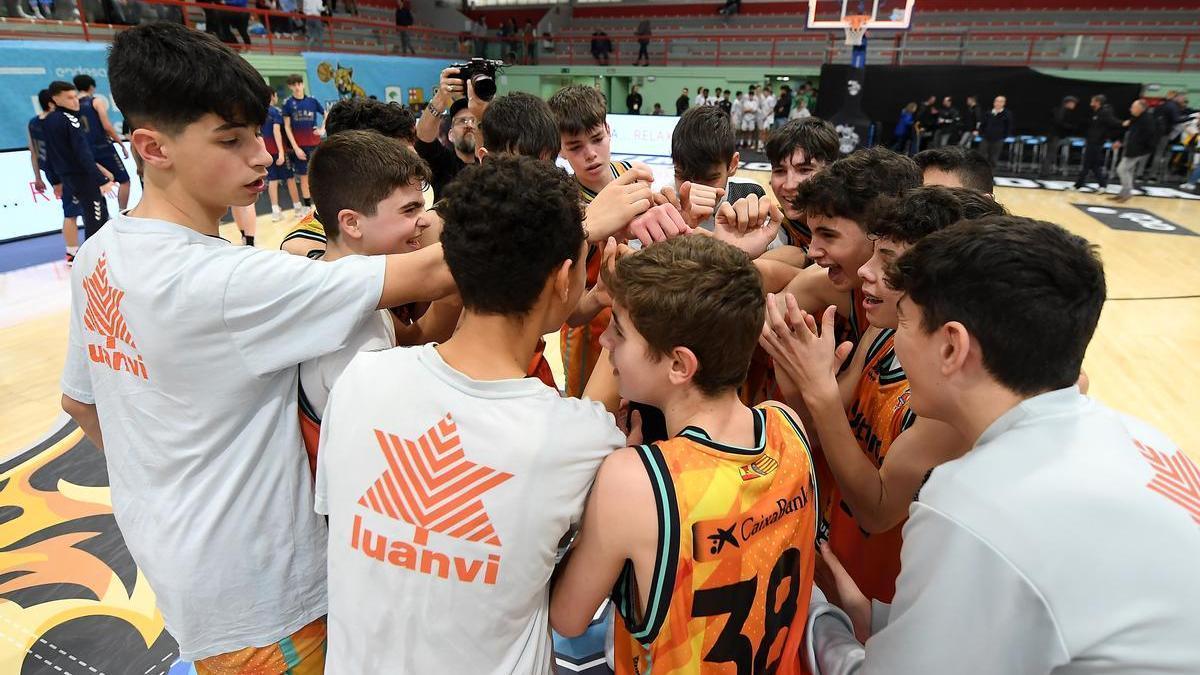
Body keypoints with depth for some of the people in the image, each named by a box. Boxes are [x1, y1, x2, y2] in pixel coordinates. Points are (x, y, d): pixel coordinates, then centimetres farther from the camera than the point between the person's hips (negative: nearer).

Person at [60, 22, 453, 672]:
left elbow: (79, 400, 9)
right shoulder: (218, 281, -32)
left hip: (162, 546, 8)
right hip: (253, 598, -8)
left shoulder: (98, 255, -4)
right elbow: (428, 273, -36)